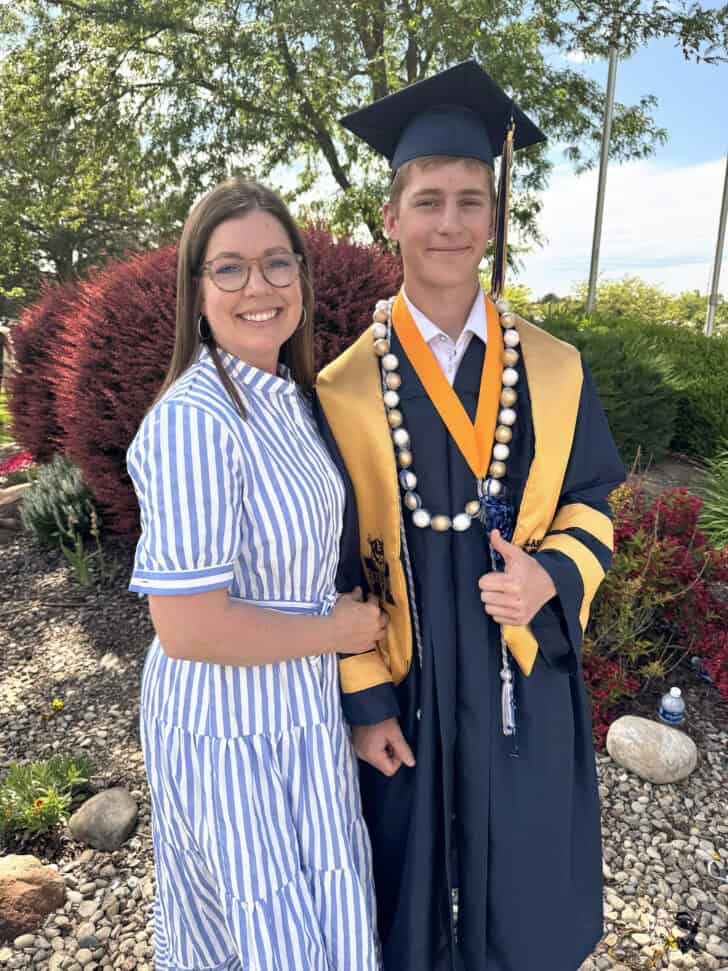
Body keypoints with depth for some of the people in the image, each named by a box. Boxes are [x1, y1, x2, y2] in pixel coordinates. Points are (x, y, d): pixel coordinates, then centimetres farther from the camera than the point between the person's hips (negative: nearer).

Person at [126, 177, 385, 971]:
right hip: (230, 726, -8)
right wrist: (337, 631, -16)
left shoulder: (286, 397, 1)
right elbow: (187, 627, -27)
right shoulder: (191, 422, -26)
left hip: (301, 707, 8)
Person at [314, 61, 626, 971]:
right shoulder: (347, 386, -9)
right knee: (412, 884, 20)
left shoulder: (553, 370, -4)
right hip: (404, 686, -1)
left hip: (525, 678, 2)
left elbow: (589, 504, 4)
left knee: (522, 891, 22)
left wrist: (549, 577, -17)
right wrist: (363, 698, -7)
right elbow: (337, 558, -7)